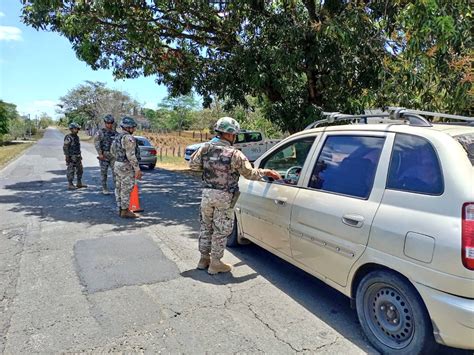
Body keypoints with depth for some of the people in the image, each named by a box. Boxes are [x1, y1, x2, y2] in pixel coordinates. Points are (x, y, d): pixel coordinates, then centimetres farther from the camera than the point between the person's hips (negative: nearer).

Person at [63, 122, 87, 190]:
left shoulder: (76, 137, 12)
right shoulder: (68, 138, -14)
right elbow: (65, 148, -16)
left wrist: (80, 156, 18)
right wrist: (67, 157, -20)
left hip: (77, 157, 9)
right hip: (71, 157, -9)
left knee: (80, 170, 10)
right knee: (71, 171, -3)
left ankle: (79, 184, 19)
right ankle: (70, 185, 4)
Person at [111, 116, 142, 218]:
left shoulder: (118, 137, 11)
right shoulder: (128, 138, -19)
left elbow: (113, 151, 22)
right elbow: (131, 155, -24)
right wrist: (137, 169, -22)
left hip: (117, 165, 10)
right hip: (126, 167, -10)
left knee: (119, 188, 13)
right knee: (126, 189, -3)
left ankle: (121, 209, 20)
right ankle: (125, 211, 2)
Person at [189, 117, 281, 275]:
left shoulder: (206, 148, -1)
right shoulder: (234, 154, -14)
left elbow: (192, 164, 6)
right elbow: (250, 173, -10)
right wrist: (267, 172, 5)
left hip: (207, 193, 5)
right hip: (224, 197, -5)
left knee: (206, 227, 19)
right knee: (221, 231, 7)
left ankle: (204, 258, 30)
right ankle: (215, 264, 16)